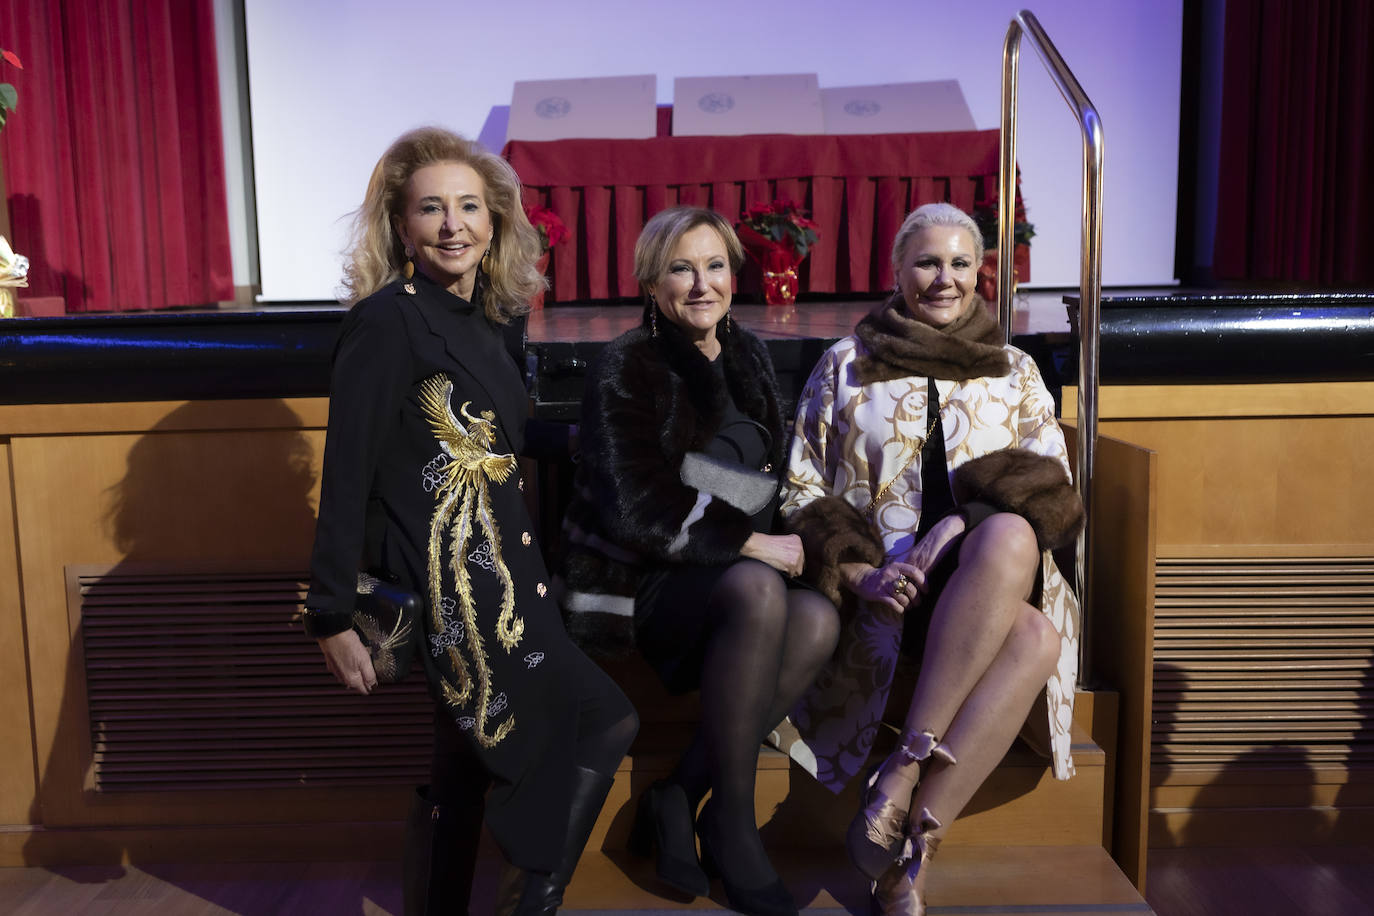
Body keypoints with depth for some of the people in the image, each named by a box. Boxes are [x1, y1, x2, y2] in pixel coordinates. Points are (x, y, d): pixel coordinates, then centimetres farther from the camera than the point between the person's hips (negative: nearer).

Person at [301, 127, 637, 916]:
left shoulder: (483, 321, 11)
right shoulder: (386, 319, -12)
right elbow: (347, 474, -15)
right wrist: (333, 618, -15)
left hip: (494, 574, 8)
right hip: (445, 585, -8)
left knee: (466, 767, 16)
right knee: (607, 722, -7)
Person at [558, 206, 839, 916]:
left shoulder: (747, 357, 12)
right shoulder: (626, 368, -7)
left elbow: (772, 474, 21)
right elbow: (637, 512, -16)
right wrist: (747, 543, -16)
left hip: (722, 571, 6)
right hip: (630, 585, -6)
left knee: (818, 619, -25)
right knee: (758, 590, -35)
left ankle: (677, 799, -14)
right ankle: (731, 822, -19)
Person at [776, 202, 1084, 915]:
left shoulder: (1015, 373, 19)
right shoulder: (846, 366, 13)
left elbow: (1050, 493, 7)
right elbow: (802, 495, 7)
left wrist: (965, 524, -14)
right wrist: (859, 573, -12)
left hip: (996, 582, 2)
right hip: (886, 589, -2)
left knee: (1008, 534, -36)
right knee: (1035, 636, -33)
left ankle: (906, 772, -30)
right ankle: (913, 853, -26)